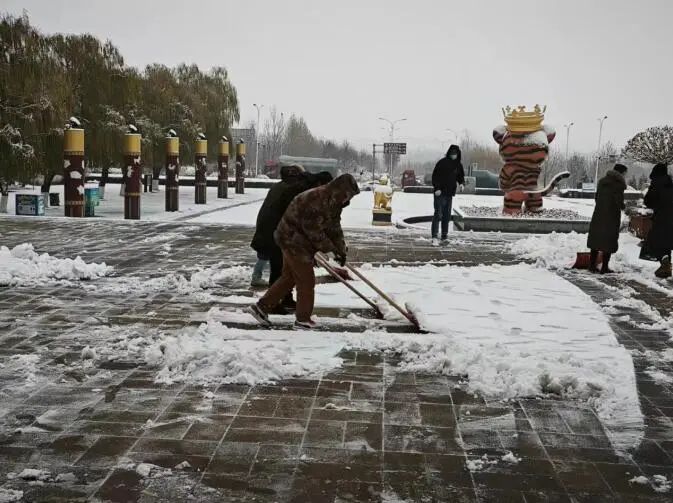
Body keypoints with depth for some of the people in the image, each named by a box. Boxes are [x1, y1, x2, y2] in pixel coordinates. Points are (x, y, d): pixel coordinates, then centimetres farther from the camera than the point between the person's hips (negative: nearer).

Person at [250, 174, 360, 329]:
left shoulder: (333, 203, 7)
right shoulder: (316, 199, -26)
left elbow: (334, 228, 11)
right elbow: (313, 229, -26)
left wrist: (340, 249, 1)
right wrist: (331, 248, -18)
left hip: (294, 241, 10)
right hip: (294, 240, -10)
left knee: (289, 277, 16)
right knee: (306, 280, -2)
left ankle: (262, 307, 20)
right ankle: (303, 319, 9)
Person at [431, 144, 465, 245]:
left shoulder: (458, 165, 9)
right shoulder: (442, 162, -9)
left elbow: (461, 176, 20)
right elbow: (435, 175, -10)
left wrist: (461, 183, -2)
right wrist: (436, 188, -18)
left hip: (450, 193, 6)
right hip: (440, 192, -6)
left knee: (447, 215, 9)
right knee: (438, 214, -13)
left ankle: (444, 237, 17)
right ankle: (434, 237, -16)